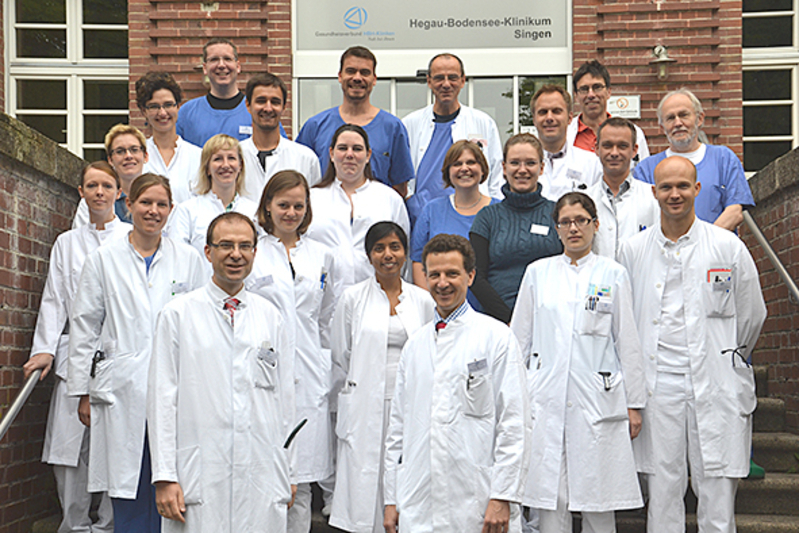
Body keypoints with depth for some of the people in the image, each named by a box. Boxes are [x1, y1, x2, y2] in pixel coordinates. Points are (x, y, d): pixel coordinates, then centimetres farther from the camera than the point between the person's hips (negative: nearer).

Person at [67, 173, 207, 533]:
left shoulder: (188, 259, 9)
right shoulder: (102, 260, 7)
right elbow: (83, 327, 8)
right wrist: (83, 391, 3)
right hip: (122, 391, 0)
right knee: (127, 486, 1)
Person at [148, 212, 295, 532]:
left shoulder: (270, 316, 11)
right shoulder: (178, 314, 2)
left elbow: (285, 395, 12)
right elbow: (162, 398, -1)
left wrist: (289, 473, 9)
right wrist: (164, 477, -7)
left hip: (262, 479, 3)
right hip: (199, 477, -2)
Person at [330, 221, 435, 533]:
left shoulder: (423, 300, 9)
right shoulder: (352, 299, 4)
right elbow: (340, 359, 9)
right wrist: (349, 400, 9)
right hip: (366, 411, -2)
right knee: (364, 482, -4)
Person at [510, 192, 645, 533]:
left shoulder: (613, 274, 6)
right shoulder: (537, 273, 10)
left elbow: (628, 343, 6)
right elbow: (519, 339, 13)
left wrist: (634, 404, 4)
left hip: (598, 399, -1)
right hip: (545, 399, 1)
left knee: (598, 496, 1)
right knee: (548, 495, 1)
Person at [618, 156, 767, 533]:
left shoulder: (729, 247, 3)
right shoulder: (632, 251, 7)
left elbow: (752, 316, 12)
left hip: (716, 390, -1)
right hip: (657, 388, 1)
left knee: (717, 497, 0)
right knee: (661, 493, 4)